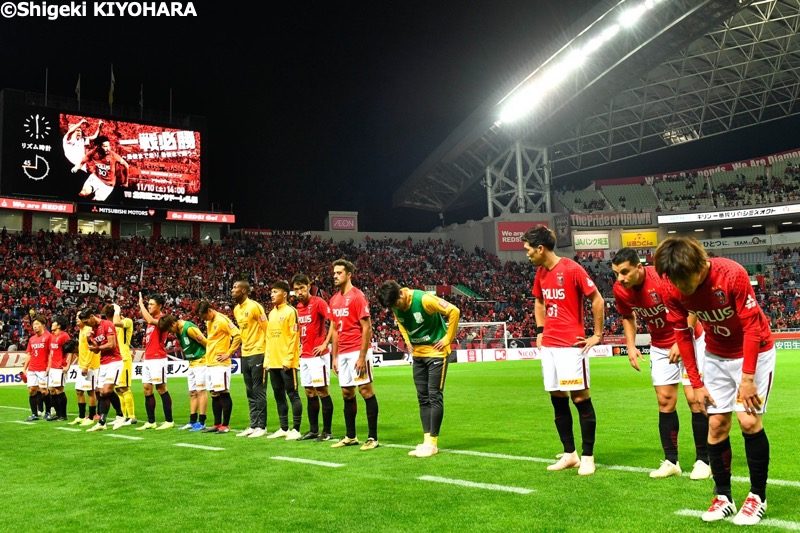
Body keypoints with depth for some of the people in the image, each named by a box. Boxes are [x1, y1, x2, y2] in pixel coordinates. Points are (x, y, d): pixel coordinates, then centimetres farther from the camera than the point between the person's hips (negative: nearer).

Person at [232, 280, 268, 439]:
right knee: (250, 392, 11)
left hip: (257, 353, -8)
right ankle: (253, 425, 18)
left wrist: (266, 351, -12)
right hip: (245, 354, 8)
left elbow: (266, 328, -13)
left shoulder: (254, 306, -13)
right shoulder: (236, 309, 11)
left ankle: (261, 426, 3)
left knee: (258, 391, -3)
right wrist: (244, 346, 17)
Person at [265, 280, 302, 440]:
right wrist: (267, 360, 12)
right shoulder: (271, 314, 15)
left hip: (287, 362, -8)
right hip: (273, 362, 8)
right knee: (279, 396, 12)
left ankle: (296, 430, 2)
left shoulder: (290, 311, -8)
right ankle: (284, 428, 20)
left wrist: (288, 360, -17)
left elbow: (294, 337, -13)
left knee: (292, 394, -3)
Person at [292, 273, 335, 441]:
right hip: (304, 355, 8)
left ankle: (327, 431, 3)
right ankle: (313, 429, 18)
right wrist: (300, 344, 14)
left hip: (318, 355, -8)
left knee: (322, 391, -3)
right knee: (309, 392, 11)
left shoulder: (318, 302, -11)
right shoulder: (298, 307, 12)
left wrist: (325, 344, -18)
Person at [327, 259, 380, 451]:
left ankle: (372, 437, 2)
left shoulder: (357, 296, -9)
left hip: (358, 352, -7)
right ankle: (350, 436, 20)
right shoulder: (334, 299, 13)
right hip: (342, 354, 7)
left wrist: (362, 356, -17)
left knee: (366, 390, -3)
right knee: (347, 393, 11)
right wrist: (334, 356, 14)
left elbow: (367, 327, -12)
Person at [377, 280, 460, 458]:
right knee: (423, 398, 7)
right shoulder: (395, 306, -4)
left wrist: (448, 338, -17)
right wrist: (408, 341, 8)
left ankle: (432, 443, -1)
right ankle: (427, 440, 11)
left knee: (434, 396, -6)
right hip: (418, 353, 7)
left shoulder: (424, 299, -26)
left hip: (436, 352, -7)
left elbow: (454, 311, -21)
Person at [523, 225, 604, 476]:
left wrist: (597, 335, -5)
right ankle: (569, 454, 20)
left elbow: (597, 300, -7)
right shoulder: (540, 273, 11)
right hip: (548, 345, 7)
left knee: (581, 398, -2)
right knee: (557, 399, 10)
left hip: (571, 344, -7)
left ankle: (587, 457, 7)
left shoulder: (572, 269, -11)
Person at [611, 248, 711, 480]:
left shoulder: (665, 278, -29)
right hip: (660, 347, 4)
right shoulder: (620, 290, -13)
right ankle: (671, 461, 11)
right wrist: (631, 346, -2)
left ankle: (703, 460, 9)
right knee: (665, 401, 3)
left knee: (694, 398, -4)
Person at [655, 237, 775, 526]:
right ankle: (723, 497, 13)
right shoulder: (675, 290, -17)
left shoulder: (733, 274, -30)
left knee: (749, 421, -9)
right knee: (717, 424, 0)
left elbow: (752, 326, -23)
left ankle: (758, 497, 8)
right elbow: (683, 335, -5)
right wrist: (696, 384, -4)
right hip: (716, 356, 4)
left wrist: (747, 377, -22)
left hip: (754, 351, -4)